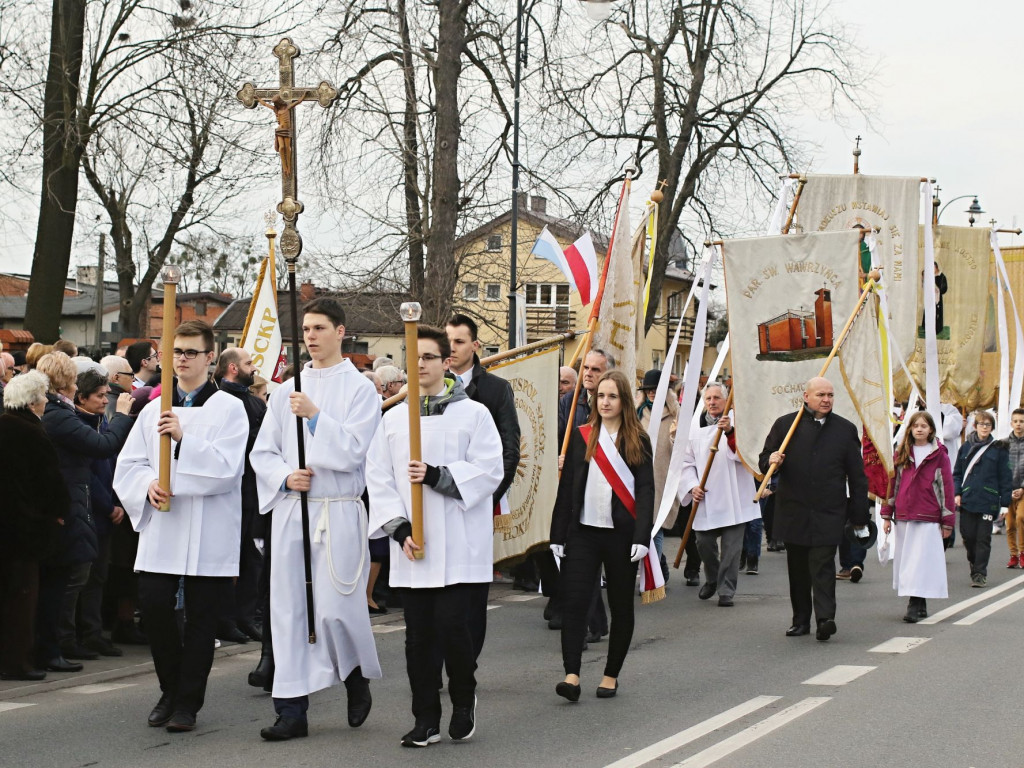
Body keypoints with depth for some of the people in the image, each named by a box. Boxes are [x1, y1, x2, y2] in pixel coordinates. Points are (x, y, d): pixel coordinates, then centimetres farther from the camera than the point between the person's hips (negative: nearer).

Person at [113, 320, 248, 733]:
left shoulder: (229, 409, -1)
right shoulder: (155, 409, 14)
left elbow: (227, 467, -13)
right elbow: (128, 463, 13)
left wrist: (184, 438, -22)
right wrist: (147, 484, -7)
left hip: (209, 532, -3)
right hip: (161, 526, 4)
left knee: (201, 618, 1)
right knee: (154, 606, -3)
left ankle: (187, 703, 13)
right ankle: (171, 691, 19)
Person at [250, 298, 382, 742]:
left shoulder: (359, 389, 0)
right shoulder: (287, 390, 13)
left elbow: (351, 451, -10)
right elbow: (262, 451, 12)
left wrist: (315, 415, -18)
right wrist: (285, 476, -6)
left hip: (338, 511, -4)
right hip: (290, 509, 4)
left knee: (335, 610, -7)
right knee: (289, 609, 2)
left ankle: (357, 678, 22)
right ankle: (292, 710, 6)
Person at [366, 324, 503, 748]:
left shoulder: (473, 413, 2)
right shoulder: (393, 418, 11)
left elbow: (489, 470, -7)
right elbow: (379, 479, 7)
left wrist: (436, 475, -18)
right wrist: (399, 528, -6)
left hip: (460, 547, -3)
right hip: (412, 548, 3)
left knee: (453, 625, -10)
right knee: (419, 634, 5)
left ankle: (464, 700, 15)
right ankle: (426, 720, 15)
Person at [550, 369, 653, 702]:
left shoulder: (638, 441, 2)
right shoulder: (581, 436, 6)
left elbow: (645, 490, -2)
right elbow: (566, 487, 6)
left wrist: (642, 537, -13)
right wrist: (558, 535, 2)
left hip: (622, 534, -1)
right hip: (583, 533, 1)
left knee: (621, 605, 7)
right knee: (573, 601, -11)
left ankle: (611, 674, 19)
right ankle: (572, 675, -14)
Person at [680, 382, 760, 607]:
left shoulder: (735, 422, 1)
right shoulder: (695, 428, 10)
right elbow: (687, 462, 13)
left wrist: (729, 431, -31)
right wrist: (692, 486, -3)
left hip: (733, 499, -3)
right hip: (705, 499, 3)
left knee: (731, 546, -5)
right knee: (704, 542, 5)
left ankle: (726, 590, 4)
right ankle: (712, 580, 30)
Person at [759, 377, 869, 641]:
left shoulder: (845, 429, 7)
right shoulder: (785, 425, 6)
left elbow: (857, 476, 9)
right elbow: (764, 460, 11)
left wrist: (859, 515, 5)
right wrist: (771, 462, -15)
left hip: (829, 512, -2)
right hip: (793, 510, 2)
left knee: (823, 564, -12)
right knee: (797, 568, 8)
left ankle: (825, 618, -16)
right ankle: (800, 619, 18)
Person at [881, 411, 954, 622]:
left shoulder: (939, 454, 2)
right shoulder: (901, 454, 11)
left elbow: (946, 488, 2)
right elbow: (892, 483, 12)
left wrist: (947, 521, 0)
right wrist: (887, 515, 7)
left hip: (928, 518, -4)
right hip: (903, 516, 4)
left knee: (922, 559, -10)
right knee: (907, 560, 6)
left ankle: (915, 606, -14)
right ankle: (919, 605, 14)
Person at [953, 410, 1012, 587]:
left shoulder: (998, 449, 2)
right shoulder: (966, 447, 9)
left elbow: (1005, 477, 3)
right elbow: (957, 473, 12)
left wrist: (1006, 500, -2)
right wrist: (957, 493, 0)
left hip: (988, 501, -2)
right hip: (967, 500, 2)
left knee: (983, 538, -1)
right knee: (968, 535, 4)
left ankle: (980, 573, 6)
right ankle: (973, 561, 29)